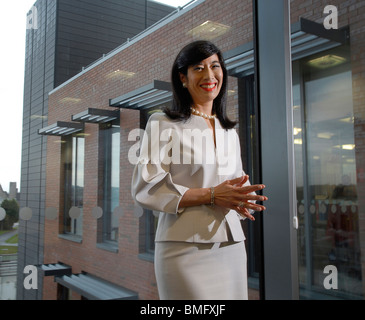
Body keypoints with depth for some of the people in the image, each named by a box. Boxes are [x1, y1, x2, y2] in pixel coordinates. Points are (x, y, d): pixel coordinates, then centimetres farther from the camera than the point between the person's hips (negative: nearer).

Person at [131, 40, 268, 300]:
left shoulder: (230, 132, 17)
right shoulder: (163, 124, -2)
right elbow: (145, 188, -11)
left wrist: (241, 199, -2)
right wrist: (211, 195, -17)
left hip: (232, 247, 6)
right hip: (186, 248, -5)